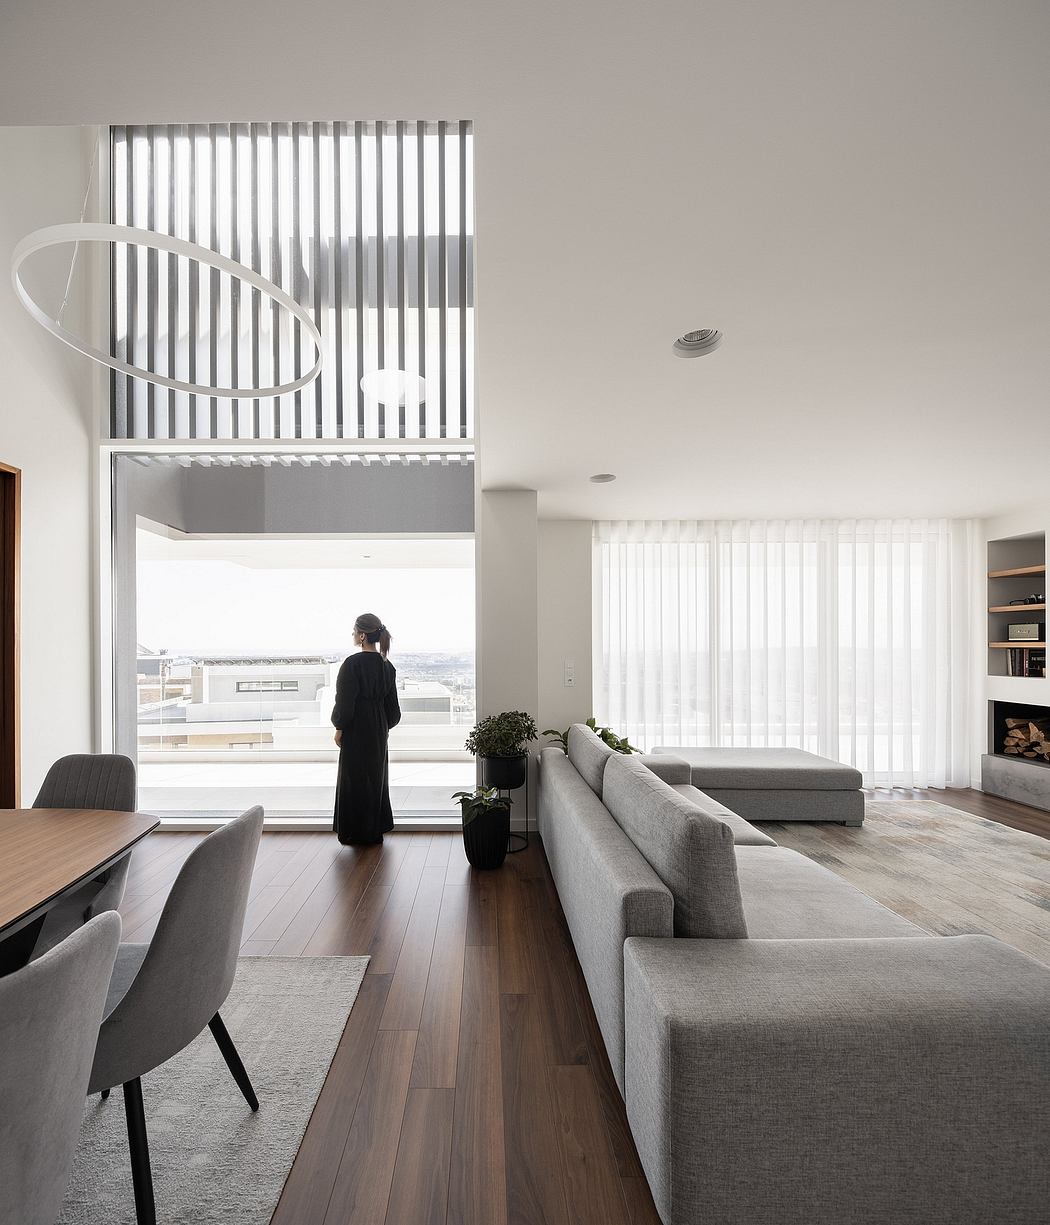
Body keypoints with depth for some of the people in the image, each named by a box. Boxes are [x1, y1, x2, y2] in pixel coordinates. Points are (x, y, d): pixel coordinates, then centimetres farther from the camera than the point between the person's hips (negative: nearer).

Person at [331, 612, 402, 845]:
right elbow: (392, 703, 10)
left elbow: (345, 701, -16)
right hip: (379, 730, 7)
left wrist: (339, 727, -5)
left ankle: (355, 832, 14)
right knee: (376, 776, 15)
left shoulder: (352, 664, -17)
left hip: (356, 730, -7)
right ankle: (376, 829, 24)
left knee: (354, 778, 5)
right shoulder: (386, 665, 4)